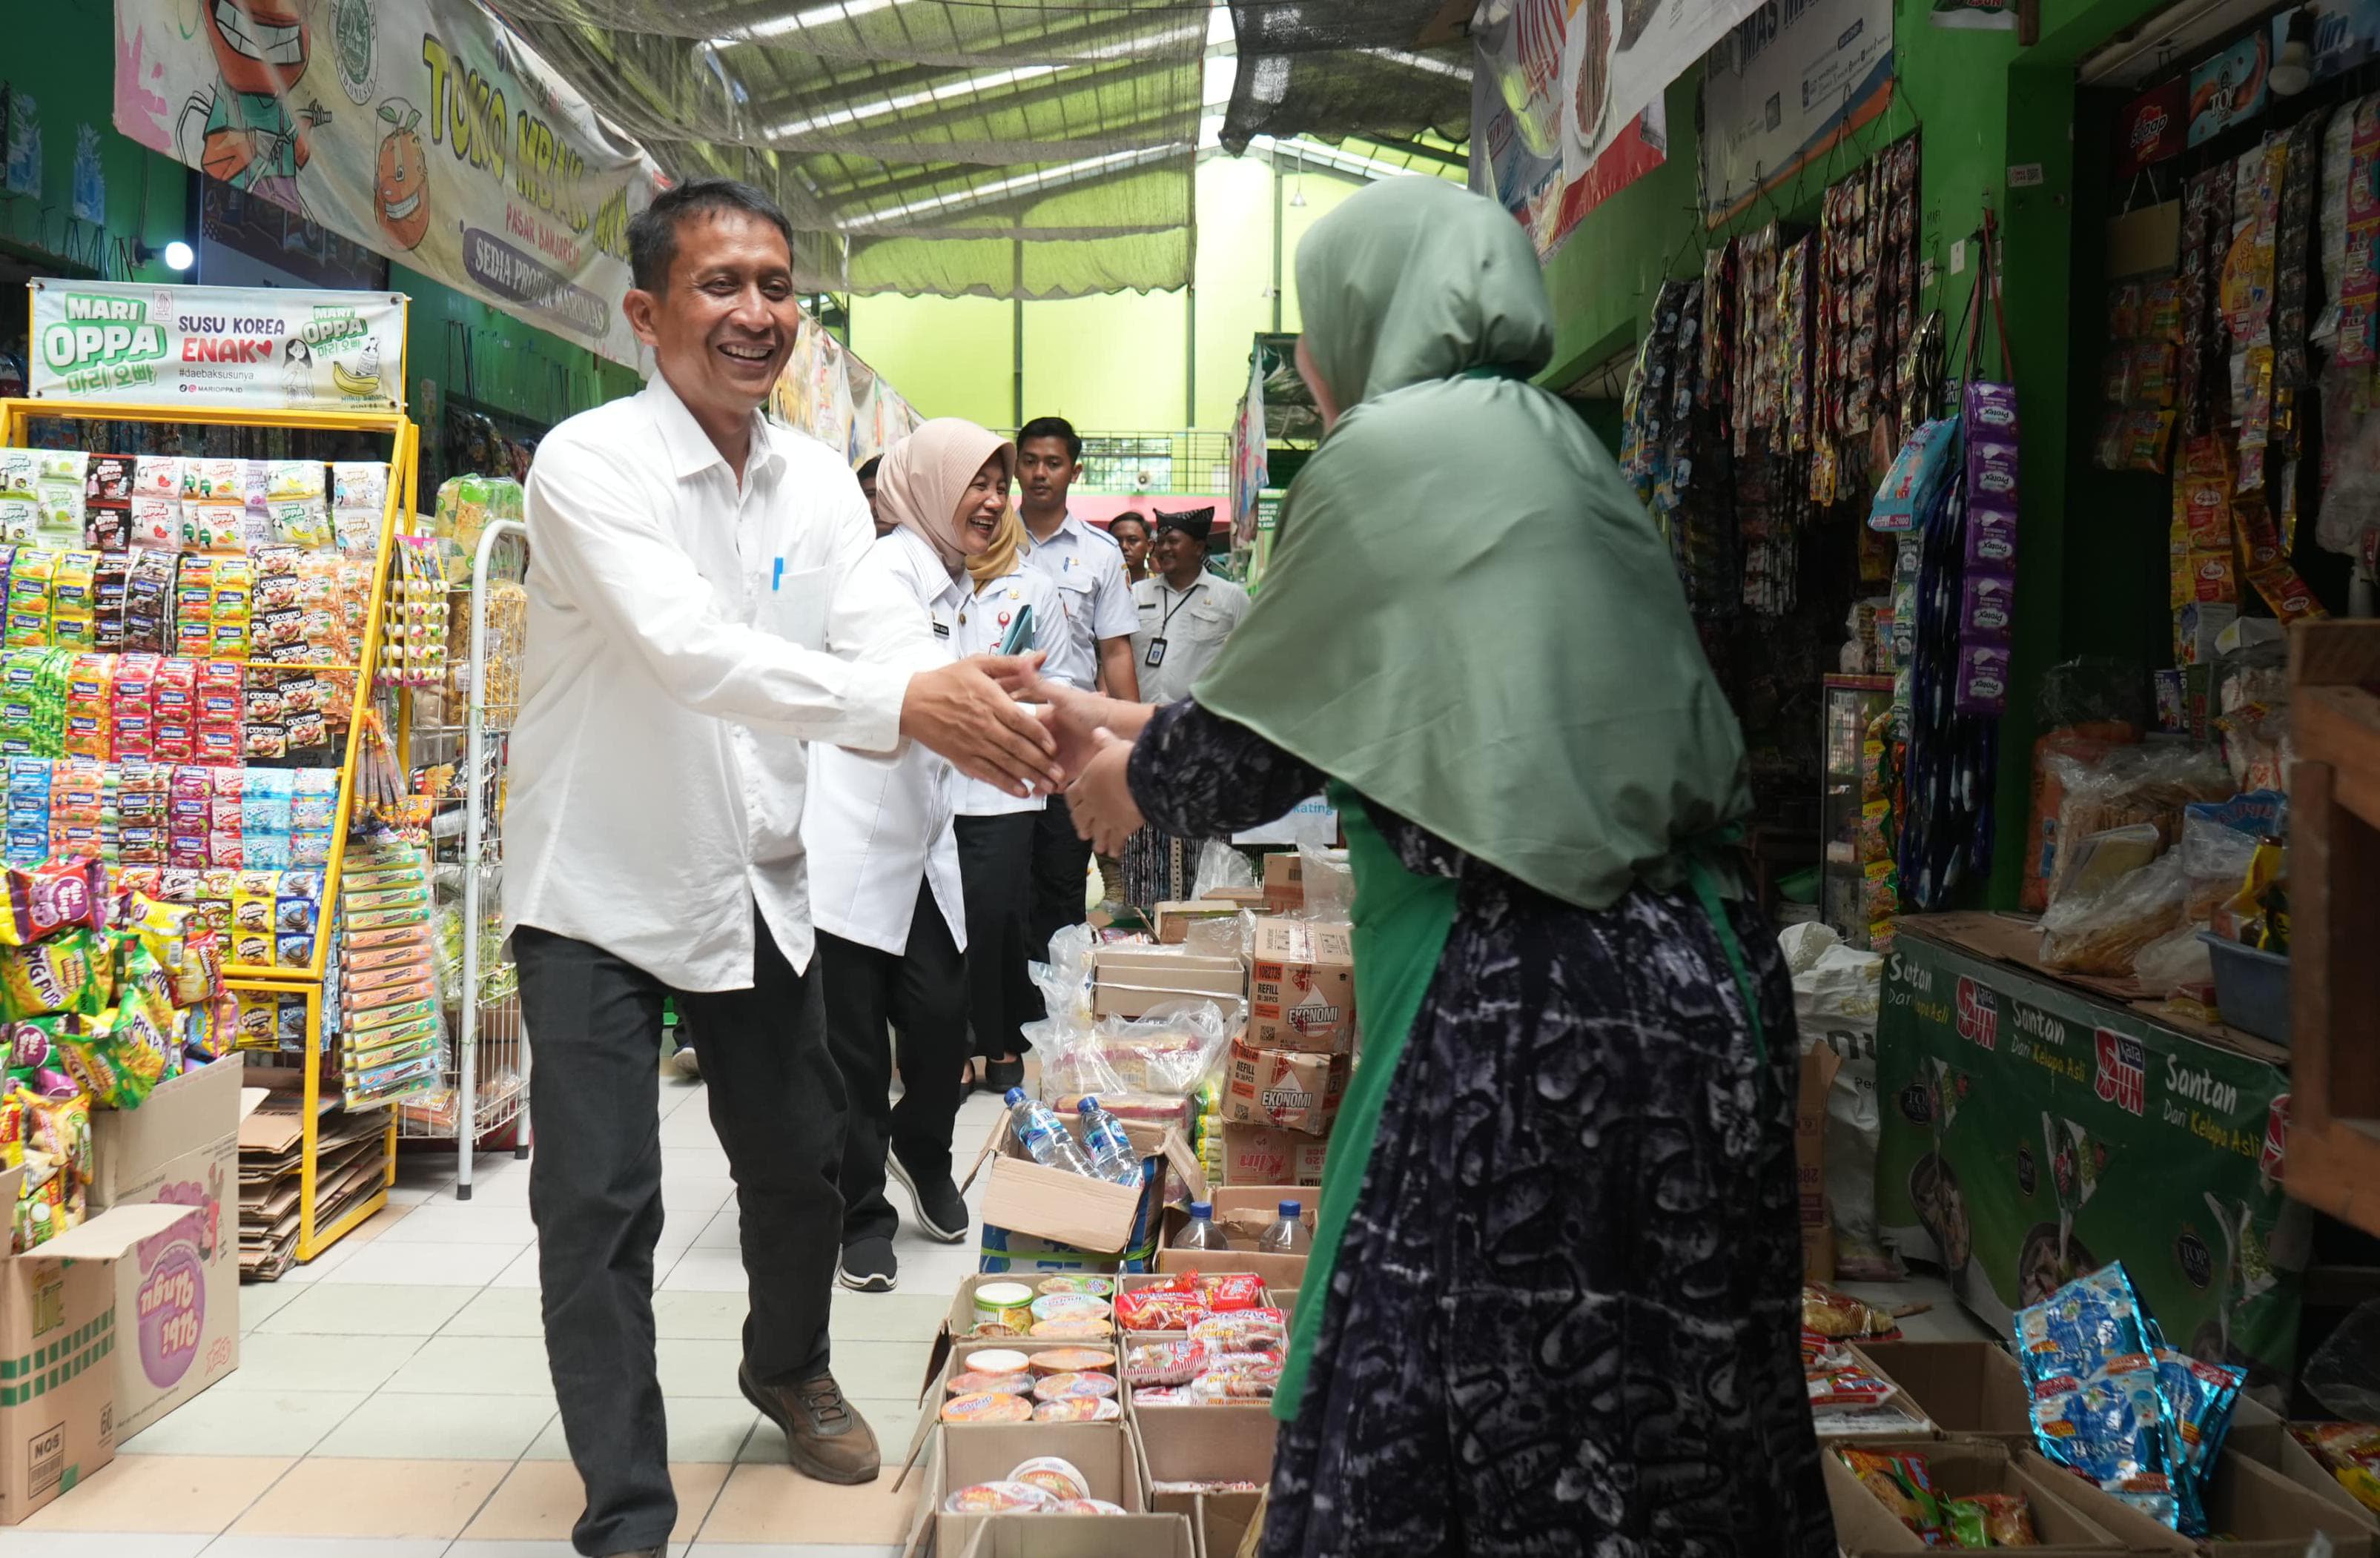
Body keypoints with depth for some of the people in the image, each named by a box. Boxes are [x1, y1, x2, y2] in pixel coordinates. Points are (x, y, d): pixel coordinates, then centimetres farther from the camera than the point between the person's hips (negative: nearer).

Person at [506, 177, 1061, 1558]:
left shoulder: (820, 484, 0)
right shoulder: (591, 464, -19)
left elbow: (869, 663, -5)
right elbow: (688, 650, -34)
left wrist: (992, 723, -27)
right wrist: (908, 701, -45)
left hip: (757, 879, 6)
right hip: (603, 888, -5)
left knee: (800, 1159, 16)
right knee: (602, 1203, -4)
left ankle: (789, 1367, 45)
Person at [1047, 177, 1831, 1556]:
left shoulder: (1391, 450, -7)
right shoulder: (1554, 446, 17)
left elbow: (1260, 746, -2)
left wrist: (1132, 785, 19)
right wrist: (1132, 726, 29)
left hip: (1523, 996, -9)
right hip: (1679, 965, 9)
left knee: (1447, 1419, 3)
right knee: (1653, 1412, 17)